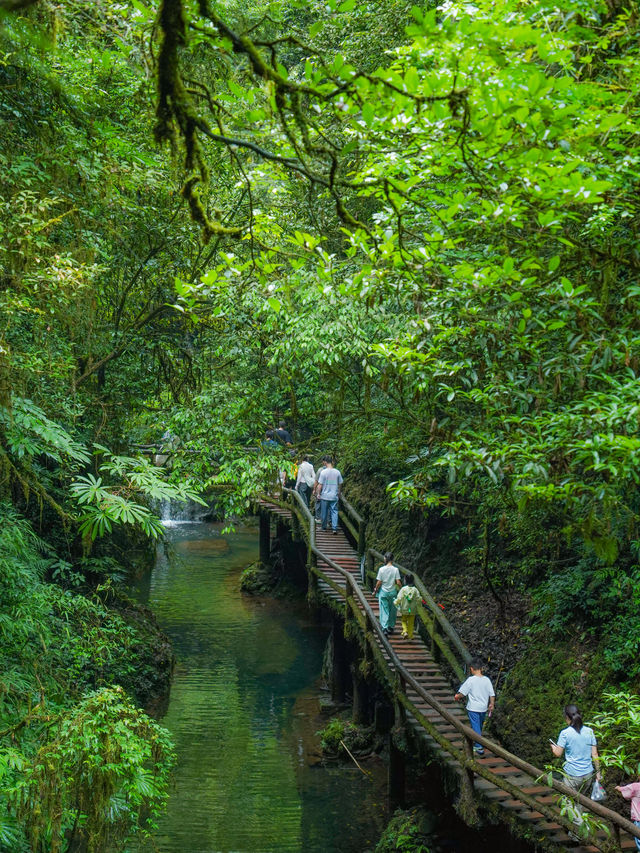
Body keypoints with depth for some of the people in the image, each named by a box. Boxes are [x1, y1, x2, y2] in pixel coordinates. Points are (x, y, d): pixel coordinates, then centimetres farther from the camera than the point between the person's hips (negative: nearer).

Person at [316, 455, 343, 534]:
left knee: (324, 512, 11)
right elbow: (340, 484, 7)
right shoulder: (337, 472, -1)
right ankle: (335, 528, -5)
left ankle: (324, 527, 23)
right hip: (334, 496, 2)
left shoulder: (323, 472, -12)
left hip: (325, 496, -2)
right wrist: (338, 494, 20)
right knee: (334, 511, 4)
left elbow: (320, 484, -9)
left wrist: (318, 493, 4)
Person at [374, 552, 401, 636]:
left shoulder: (381, 569, -11)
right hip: (393, 592, 1)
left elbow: (379, 582, -9)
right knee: (392, 610, 15)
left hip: (383, 592, -1)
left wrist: (375, 590, 6)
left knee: (384, 610, 3)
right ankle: (391, 627, 25)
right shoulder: (395, 570, -9)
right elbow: (398, 582, -10)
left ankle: (385, 628, -7)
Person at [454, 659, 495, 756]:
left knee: (476, 727, 1)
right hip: (483, 708, 5)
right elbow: (492, 694, 0)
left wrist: (457, 697, 8)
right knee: (479, 726, 22)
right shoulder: (487, 680, -4)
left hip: (473, 708, -5)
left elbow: (462, 693, -13)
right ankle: (477, 743, 39)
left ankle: (479, 747, -4)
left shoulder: (471, 680, -16)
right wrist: (492, 704, 14)